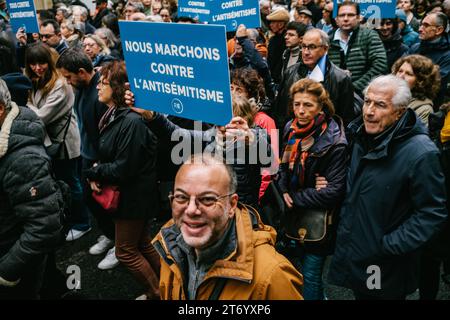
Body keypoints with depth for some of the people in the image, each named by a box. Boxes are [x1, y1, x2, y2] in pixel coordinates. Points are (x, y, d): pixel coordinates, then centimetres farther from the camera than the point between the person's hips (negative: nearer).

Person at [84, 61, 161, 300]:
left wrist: (93, 172, -12)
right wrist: (97, 175, -6)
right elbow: (108, 157, 13)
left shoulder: (131, 121, -26)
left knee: (126, 251, 4)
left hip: (134, 196, -9)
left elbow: (123, 169, -25)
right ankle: (163, 288, 35)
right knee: (142, 244, 19)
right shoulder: (111, 116, 3)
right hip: (126, 193, 9)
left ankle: (158, 293, 21)